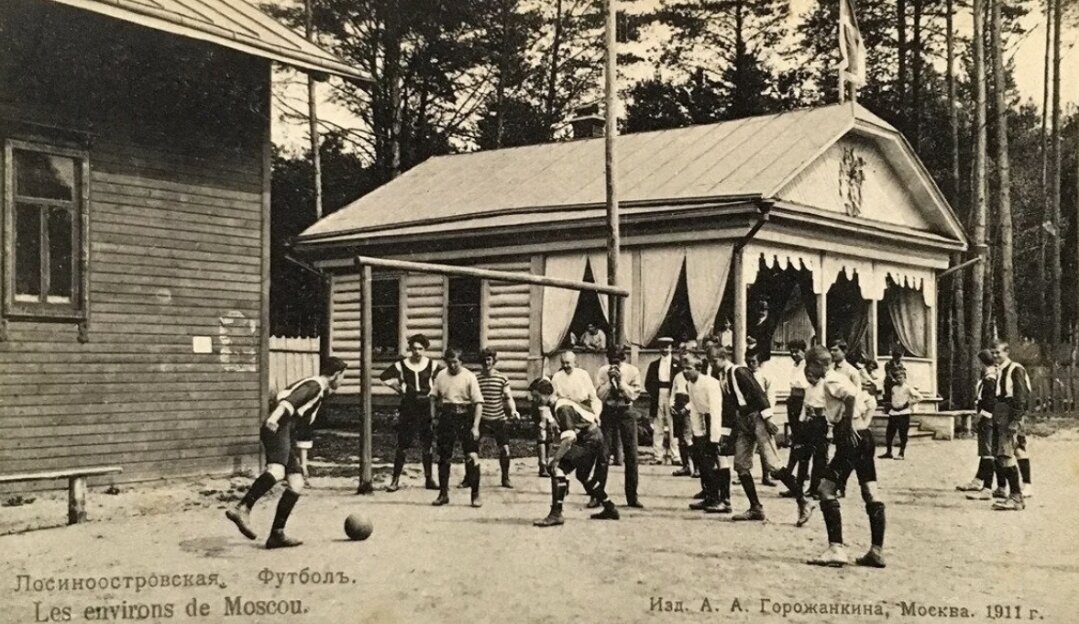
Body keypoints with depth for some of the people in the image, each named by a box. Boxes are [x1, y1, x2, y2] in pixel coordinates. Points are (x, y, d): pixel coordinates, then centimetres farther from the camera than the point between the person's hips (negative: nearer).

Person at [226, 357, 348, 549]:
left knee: (296, 484, 5)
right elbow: (290, 400, -18)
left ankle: (277, 535, 4)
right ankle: (241, 510, -47)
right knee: (277, 471, -32)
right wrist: (275, 416, -35)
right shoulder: (315, 385, 0)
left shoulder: (319, 391, 29)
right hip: (279, 428, -10)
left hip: (287, 434, 10)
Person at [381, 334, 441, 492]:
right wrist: (399, 389, 1)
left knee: (427, 445, 7)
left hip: (426, 407, 2)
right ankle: (395, 480, -1)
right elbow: (385, 377, 2)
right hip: (408, 408, -2)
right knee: (402, 445, -4)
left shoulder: (431, 365, 1)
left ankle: (429, 479, 17)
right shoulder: (402, 365, -2)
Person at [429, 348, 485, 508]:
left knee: (472, 457, -7)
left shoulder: (469, 377, -6)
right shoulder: (441, 376, 5)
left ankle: (475, 495, 2)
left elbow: (478, 403, -8)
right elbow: (434, 397, 15)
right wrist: (434, 417, 4)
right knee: (444, 457, 8)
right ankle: (443, 494, 20)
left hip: (465, 417, -3)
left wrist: (475, 426, -15)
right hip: (446, 418, 3)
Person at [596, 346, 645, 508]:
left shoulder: (632, 371, -3)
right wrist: (610, 380, -18)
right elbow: (600, 395, -7)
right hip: (608, 412, 0)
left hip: (626, 411, 0)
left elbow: (633, 394, -10)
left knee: (631, 455, 1)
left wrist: (620, 380, -19)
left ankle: (632, 497, 9)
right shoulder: (603, 371, -2)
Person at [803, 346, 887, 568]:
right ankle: (877, 551, 12)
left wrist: (848, 425, -20)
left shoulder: (830, 380, -8)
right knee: (870, 493, 9)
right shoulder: (838, 378, 20)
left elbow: (851, 396, -27)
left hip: (851, 439, -10)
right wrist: (863, 424, 17)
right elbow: (867, 404, 23)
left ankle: (836, 548, -10)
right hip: (864, 436, 10)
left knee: (826, 487, -7)